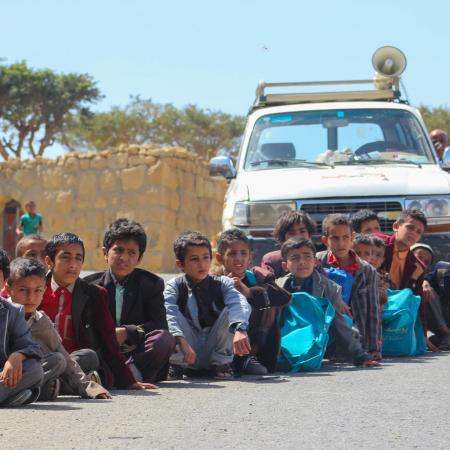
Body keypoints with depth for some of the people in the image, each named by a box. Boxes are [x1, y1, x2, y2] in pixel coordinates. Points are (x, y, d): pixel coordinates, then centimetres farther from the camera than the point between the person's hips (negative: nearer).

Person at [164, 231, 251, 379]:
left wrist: (240, 330, -44)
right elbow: (168, 313, -23)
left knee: (230, 311, -21)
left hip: (216, 349, 1)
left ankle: (221, 362, -10)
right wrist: (181, 340, -41)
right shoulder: (175, 286, -3)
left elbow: (239, 304, -22)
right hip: (188, 355, -1)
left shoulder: (222, 283, -1)